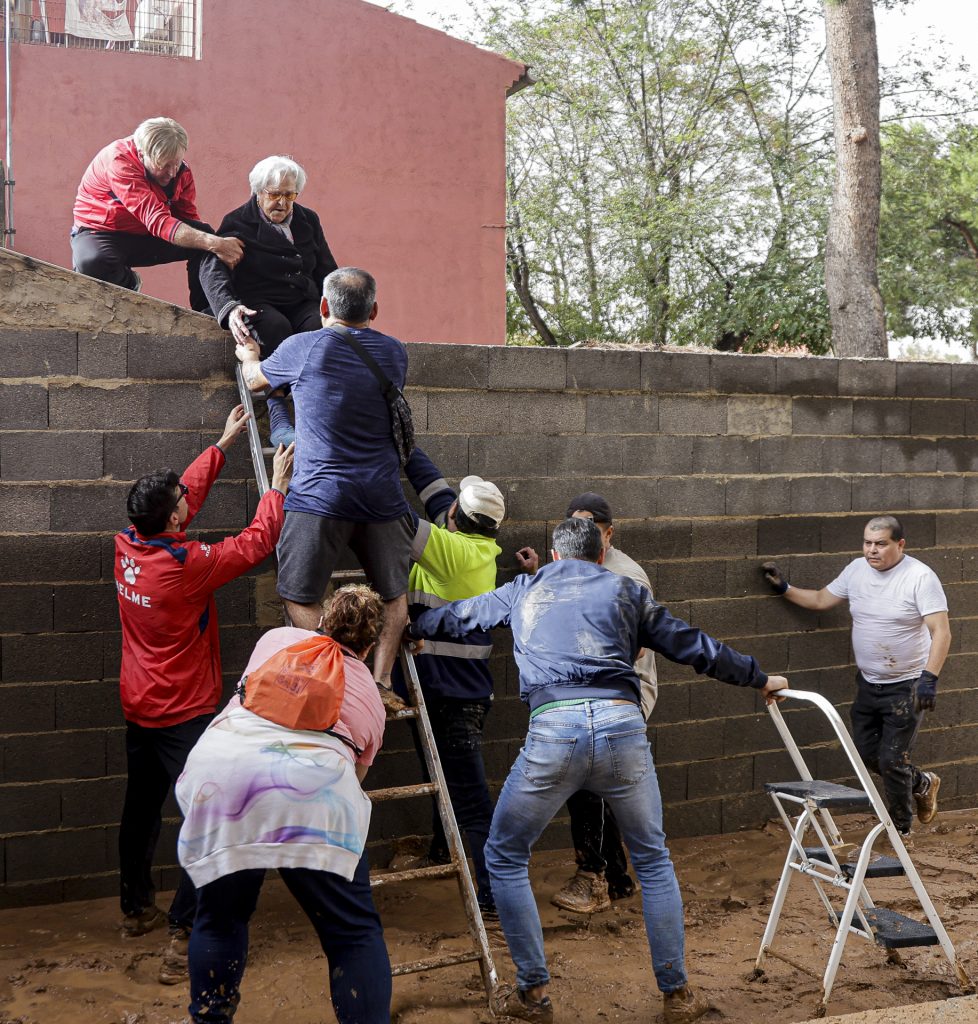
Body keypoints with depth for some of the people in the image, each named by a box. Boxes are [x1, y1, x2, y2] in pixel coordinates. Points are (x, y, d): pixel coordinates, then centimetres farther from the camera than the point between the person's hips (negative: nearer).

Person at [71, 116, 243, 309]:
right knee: (93, 263, -38)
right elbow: (157, 220, -38)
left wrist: (218, 243, -30)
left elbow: (189, 220, -8)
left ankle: (205, 314, -8)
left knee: (206, 234, -18)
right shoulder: (118, 161, -28)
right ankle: (129, 284, -3)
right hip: (102, 233, -5)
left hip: (147, 237, 5)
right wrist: (214, 244, -47)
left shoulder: (180, 169, -9)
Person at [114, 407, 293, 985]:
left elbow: (183, 495, 10)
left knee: (142, 809, 21)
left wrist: (223, 445, 15)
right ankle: (185, 938, -10)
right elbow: (257, 543, -14)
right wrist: (278, 486, -1)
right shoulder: (188, 564, -25)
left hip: (139, 709, 8)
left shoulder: (128, 546, -4)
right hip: (185, 715, -8)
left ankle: (137, 909, 37)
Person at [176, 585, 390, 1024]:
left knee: (219, 918, 22)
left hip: (219, 762, 2)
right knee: (354, 933, 9)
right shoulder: (370, 696, 27)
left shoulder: (277, 639, 30)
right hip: (311, 780, -2)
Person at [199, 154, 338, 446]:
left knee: (324, 328, -32)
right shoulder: (237, 223, 0)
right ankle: (279, 422, -42)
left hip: (303, 304, 4)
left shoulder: (308, 220, 16)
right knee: (276, 327, -39)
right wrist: (228, 308, -35)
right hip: (260, 304, -4)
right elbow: (212, 269, -15)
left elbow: (327, 271, 20)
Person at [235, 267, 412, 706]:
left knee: (300, 598, 3)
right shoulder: (394, 353, 9)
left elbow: (255, 378, 18)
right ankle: (380, 683, 10)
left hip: (320, 495, -3)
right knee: (393, 595, 17)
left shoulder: (303, 348, -2)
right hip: (382, 496, 4)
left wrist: (248, 356, 44)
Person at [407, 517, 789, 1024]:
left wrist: (412, 629, 60)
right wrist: (758, 679, 39)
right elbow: (694, 646, 26)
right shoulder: (625, 590, 22)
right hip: (622, 724, 1)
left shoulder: (524, 590, 25)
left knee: (504, 858, 17)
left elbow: (457, 616, 39)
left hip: (553, 730, -1)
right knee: (653, 860, 20)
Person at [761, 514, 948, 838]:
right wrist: (783, 588, 7)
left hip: (906, 687, -7)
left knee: (891, 761, -3)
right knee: (866, 752, 14)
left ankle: (900, 830, 19)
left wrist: (929, 678, -29)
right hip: (868, 682, 7)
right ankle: (922, 784, 40)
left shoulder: (920, 577, -18)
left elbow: (941, 632, -22)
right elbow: (821, 600, 14)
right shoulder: (856, 570, 0)